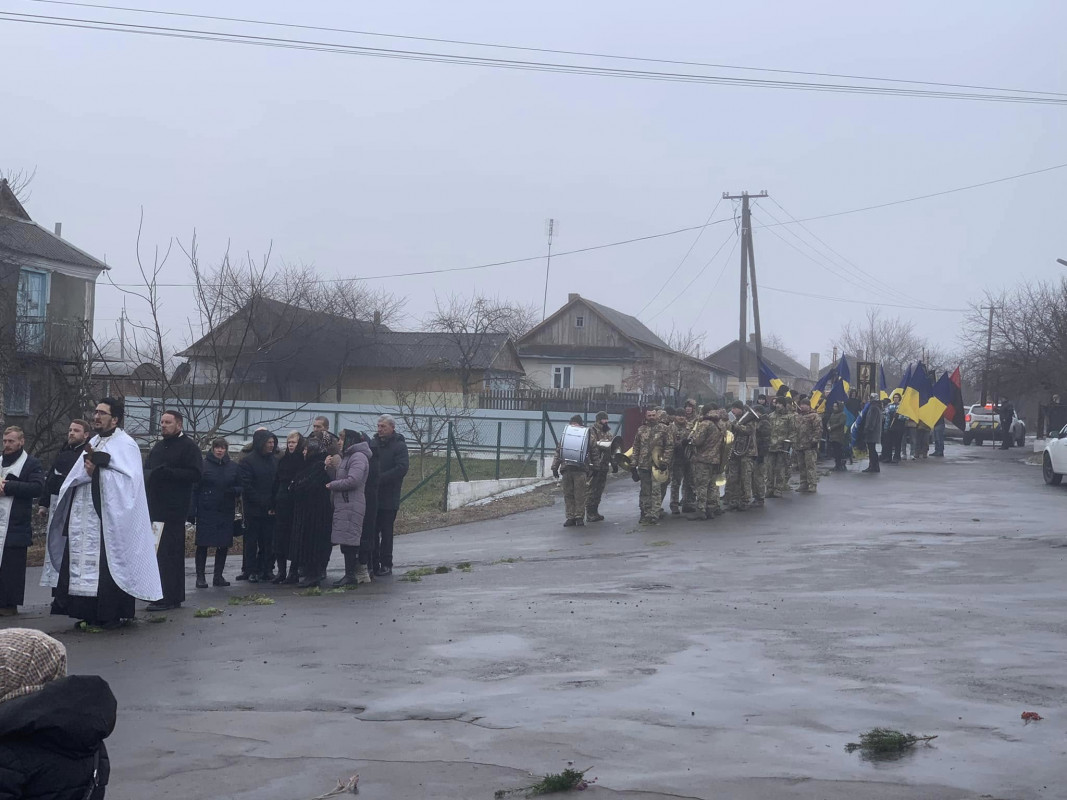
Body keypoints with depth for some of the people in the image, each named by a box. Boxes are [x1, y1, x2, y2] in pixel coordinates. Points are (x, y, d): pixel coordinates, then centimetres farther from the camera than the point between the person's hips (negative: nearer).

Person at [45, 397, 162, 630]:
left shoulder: (125, 445, -7)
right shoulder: (93, 443, 17)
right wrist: (87, 469, -6)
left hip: (109, 519, -8)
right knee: (86, 566, 7)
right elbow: (76, 477, 15)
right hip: (85, 519, 8)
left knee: (108, 566, -6)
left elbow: (129, 481, -17)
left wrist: (98, 473, -19)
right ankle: (90, 613, 13)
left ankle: (115, 614, 1)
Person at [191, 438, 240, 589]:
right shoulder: (204, 465, -2)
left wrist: (233, 490, -10)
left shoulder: (233, 467, 10)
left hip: (226, 512, 4)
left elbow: (240, 487, 14)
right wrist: (193, 511, -9)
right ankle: (200, 577, 4)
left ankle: (218, 576, 14)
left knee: (224, 545, 4)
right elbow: (195, 489, -2)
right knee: (203, 544, -2)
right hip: (206, 512, -4)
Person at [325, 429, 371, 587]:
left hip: (351, 504, -10)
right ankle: (349, 574, 11)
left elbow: (353, 480, -22)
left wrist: (332, 485, -10)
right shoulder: (346, 457, 22)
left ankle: (350, 575, -8)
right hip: (343, 504, 10)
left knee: (349, 540, -10)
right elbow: (337, 478, 20)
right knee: (346, 541, 9)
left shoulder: (358, 457, -10)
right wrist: (330, 467, 2)